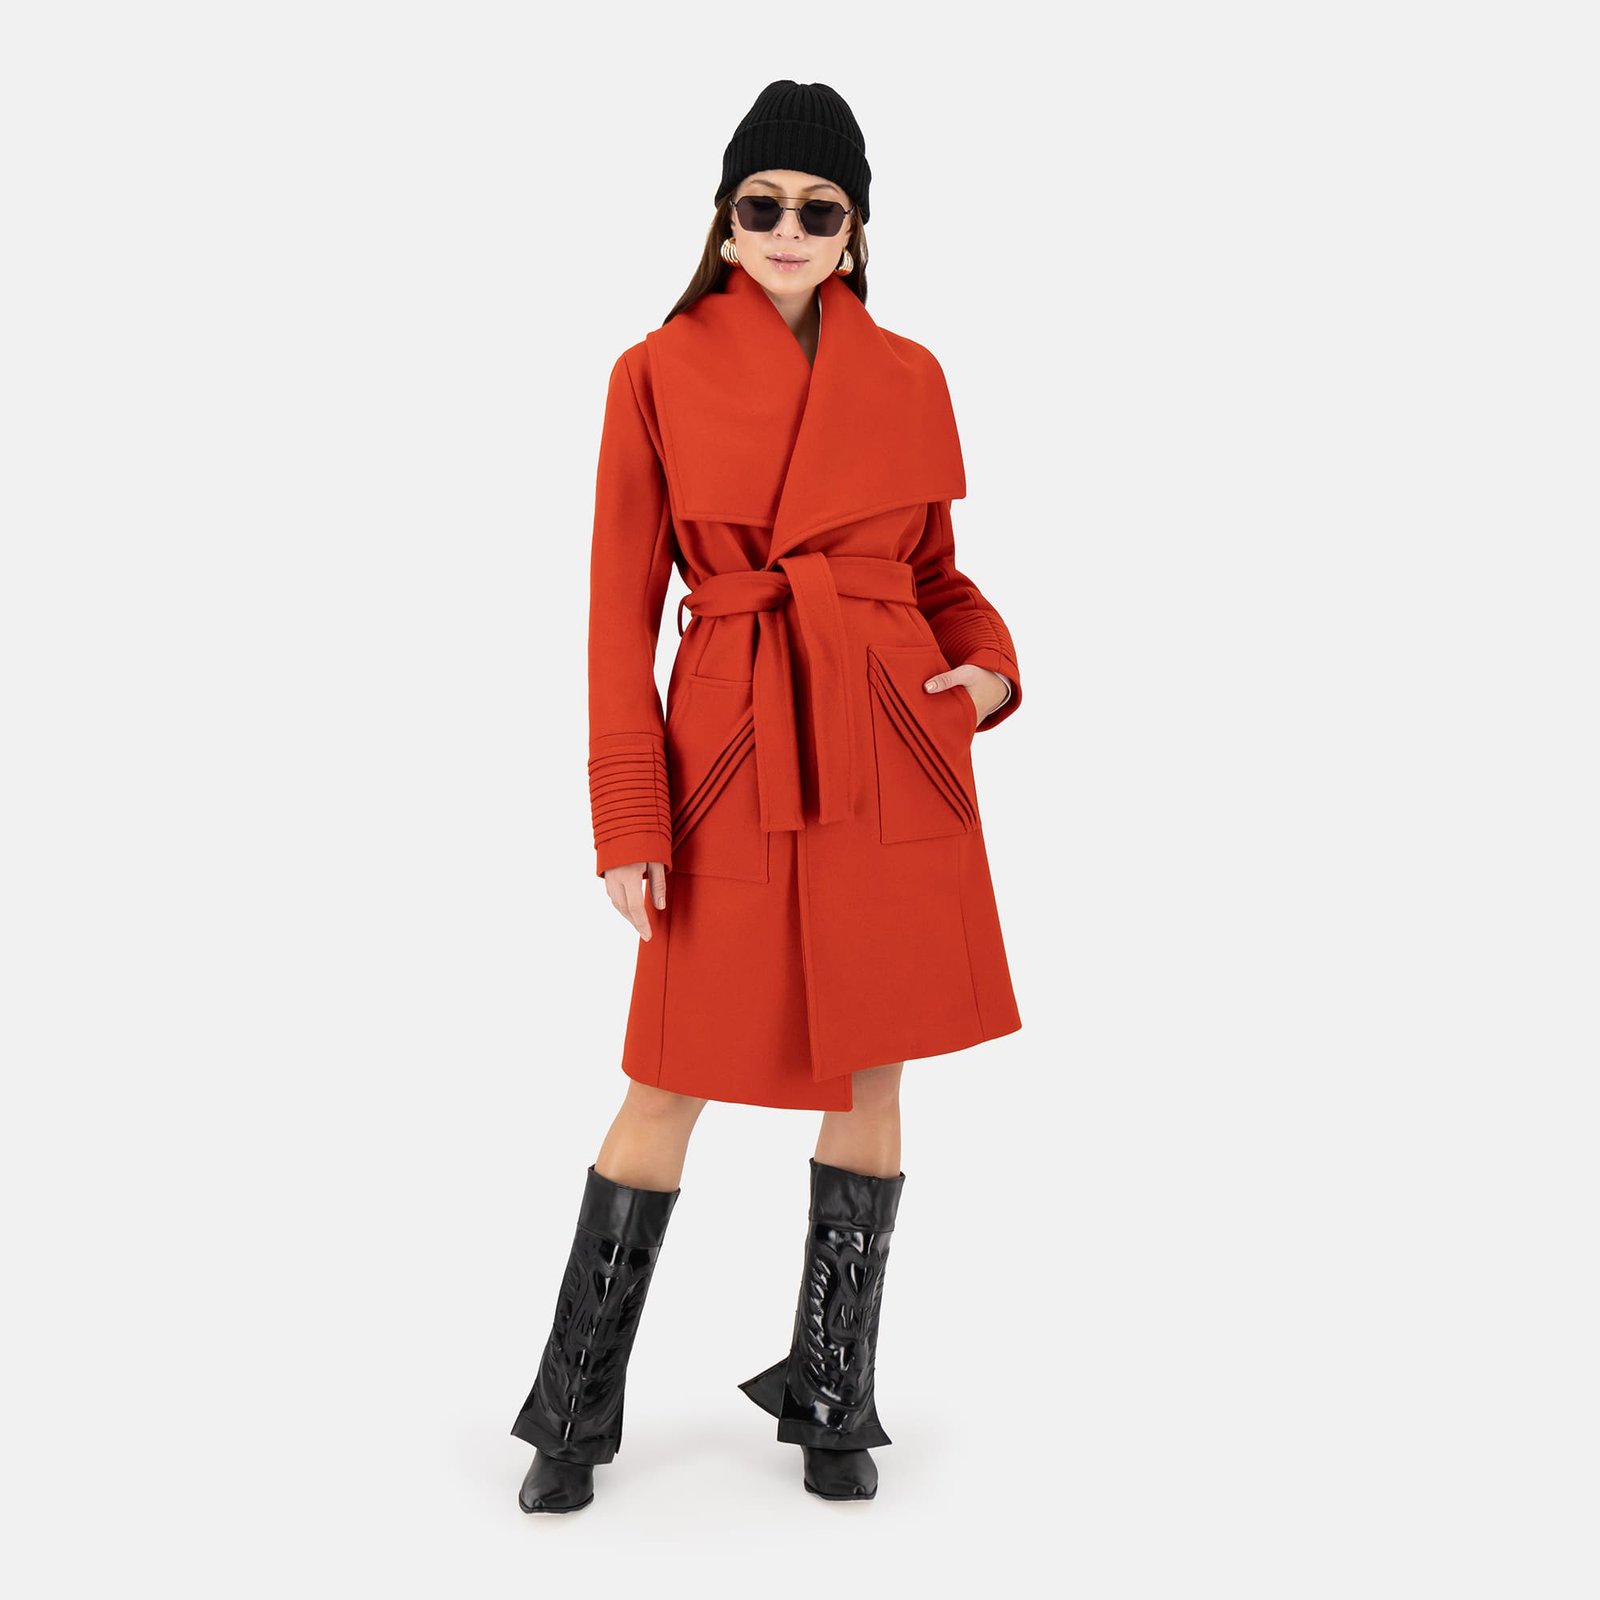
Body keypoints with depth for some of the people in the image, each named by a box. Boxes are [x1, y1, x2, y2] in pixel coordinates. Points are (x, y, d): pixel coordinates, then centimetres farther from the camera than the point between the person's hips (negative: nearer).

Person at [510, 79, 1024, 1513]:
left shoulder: (907, 377, 8)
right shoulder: (658, 374, 1)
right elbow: (623, 609, -1)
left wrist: (990, 665, -5)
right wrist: (629, 822, -7)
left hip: (892, 752, 3)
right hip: (729, 751, -2)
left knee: (874, 1073, 9)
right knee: (672, 1082, 3)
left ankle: (832, 1395, 27)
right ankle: (578, 1406, 22)